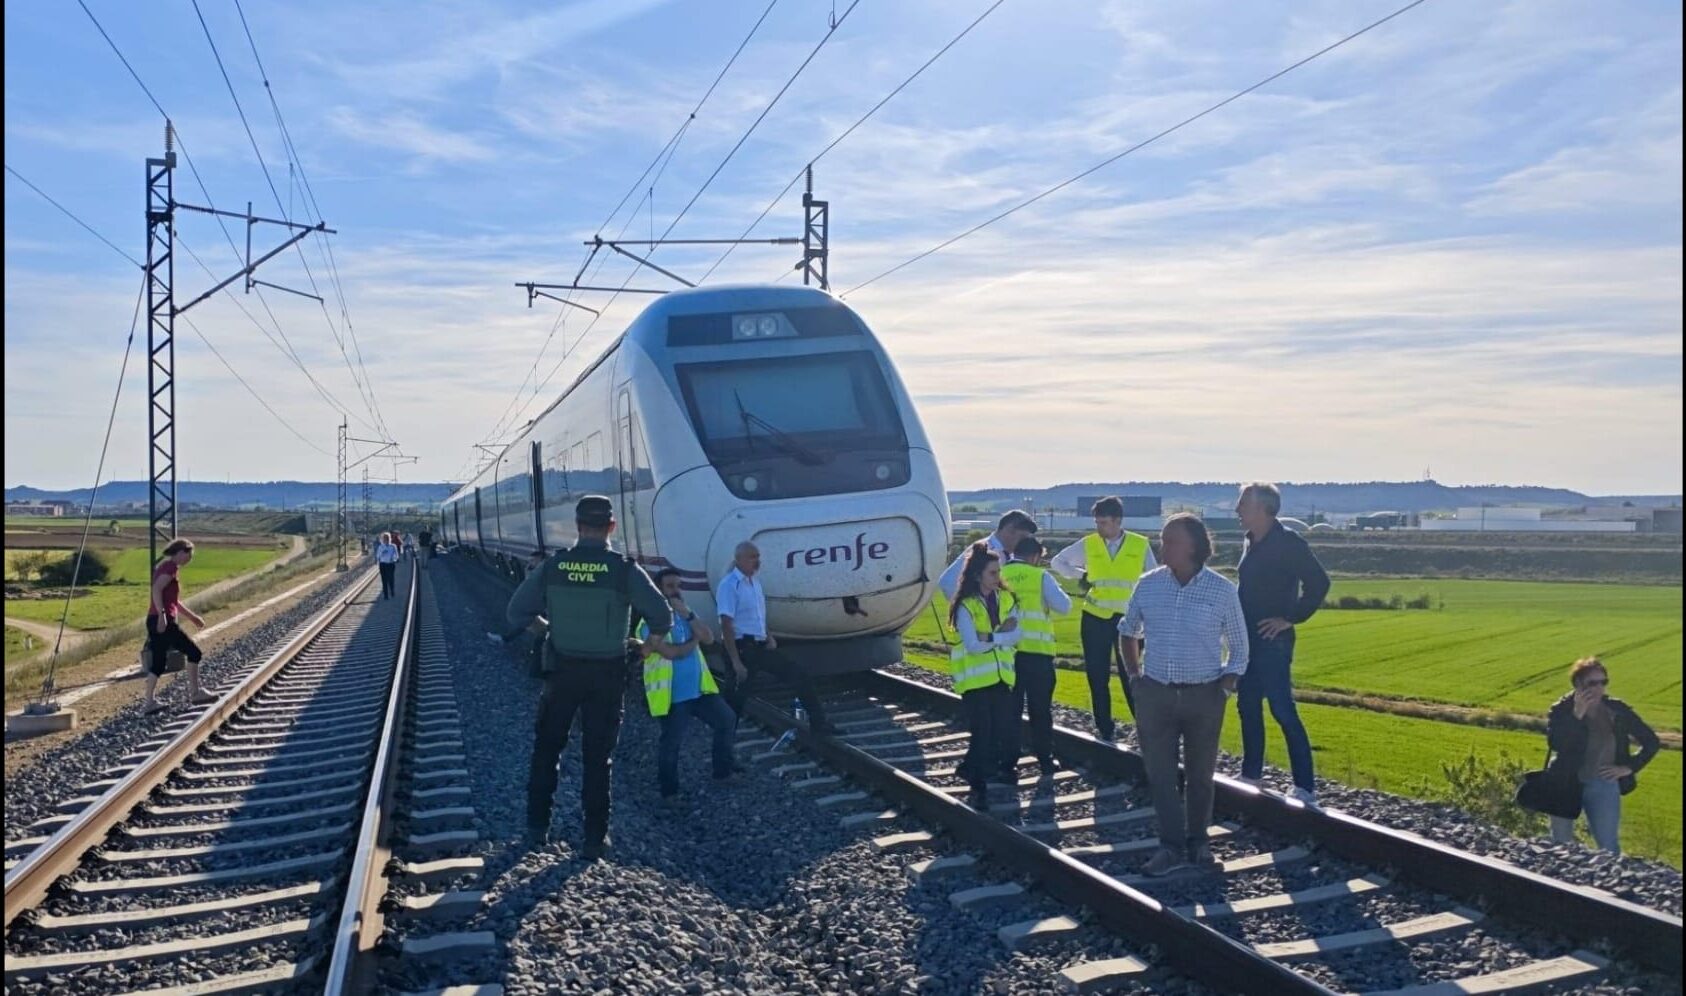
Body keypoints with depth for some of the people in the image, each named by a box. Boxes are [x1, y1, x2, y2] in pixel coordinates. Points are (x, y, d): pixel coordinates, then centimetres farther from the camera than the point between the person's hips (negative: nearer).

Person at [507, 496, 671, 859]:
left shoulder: (552, 566, -8)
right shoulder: (625, 570, -14)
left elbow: (517, 613, -3)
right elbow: (662, 618, -13)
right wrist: (650, 641, 9)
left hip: (562, 670, 1)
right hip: (606, 675, -1)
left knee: (547, 747, 19)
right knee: (597, 757, 9)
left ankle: (537, 826, 26)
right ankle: (594, 839, 13)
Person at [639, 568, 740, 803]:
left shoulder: (684, 614, 11)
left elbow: (708, 638, -1)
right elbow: (670, 652, -25)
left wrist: (688, 614, -12)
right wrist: (694, 641, -7)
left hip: (699, 688, 8)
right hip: (672, 694, -8)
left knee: (727, 721, 13)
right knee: (671, 742, -2)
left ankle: (723, 770, 28)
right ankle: (668, 789, 14)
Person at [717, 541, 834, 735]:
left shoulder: (755, 581, 12)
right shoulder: (729, 585, -15)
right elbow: (726, 625, -20)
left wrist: (769, 637, 6)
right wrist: (736, 661, -23)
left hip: (759, 646, 9)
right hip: (742, 647, -8)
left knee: (799, 676, 9)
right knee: (736, 699, -3)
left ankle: (818, 723, 18)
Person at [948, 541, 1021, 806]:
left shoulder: (1006, 598, 5)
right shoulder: (965, 606, -12)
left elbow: (1018, 633, -4)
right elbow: (972, 645, -19)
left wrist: (990, 637, -17)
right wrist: (1003, 635, -14)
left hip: (1001, 675, 5)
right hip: (975, 678, -5)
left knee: (1004, 729, 6)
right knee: (981, 732, -4)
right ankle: (978, 785, 6)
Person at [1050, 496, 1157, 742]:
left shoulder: (1141, 545, -2)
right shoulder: (1088, 544, 1)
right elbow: (1057, 562, 13)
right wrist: (1081, 575, 0)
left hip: (1128, 618, -2)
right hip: (1095, 618, 2)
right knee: (1097, 676, 6)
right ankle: (1104, 728, 17)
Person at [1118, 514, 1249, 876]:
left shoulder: (1222, 591, -7)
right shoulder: (1148, 585, -1)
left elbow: (1239, 648, 4)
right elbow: (1127, 632, 16)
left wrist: (1225, 687, -6)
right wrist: (1134, 675, 10)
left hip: (1204, 696, -2)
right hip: (1155, 694, 2)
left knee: (1200, 775, 10)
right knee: (1160, 774, 0)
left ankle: (1197, 842, 26)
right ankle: (1171, 847, 7)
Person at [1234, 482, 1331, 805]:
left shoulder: (1288, 544, -14)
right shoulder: (1250, 543, 11)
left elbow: (1319, 582, -19)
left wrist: (1291, 618, -16)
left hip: (1272, 641, -9)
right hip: (1247, 639, 9)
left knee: (1283, 712, -8)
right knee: (1247, 709, 15)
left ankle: (1306, 788, -3)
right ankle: (1250, 776, 27)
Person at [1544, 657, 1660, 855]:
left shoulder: (1618, 711, -2)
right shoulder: (1561, 710, -7)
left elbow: (1651, 742, 9)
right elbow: (1555, 743, -25)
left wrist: (1629, 767, 0)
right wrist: (1577, 714, -26)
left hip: (1604, 788, 1)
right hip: (1566, 785, -1)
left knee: (1609, 848, -2)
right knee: (1560, 845, 9)